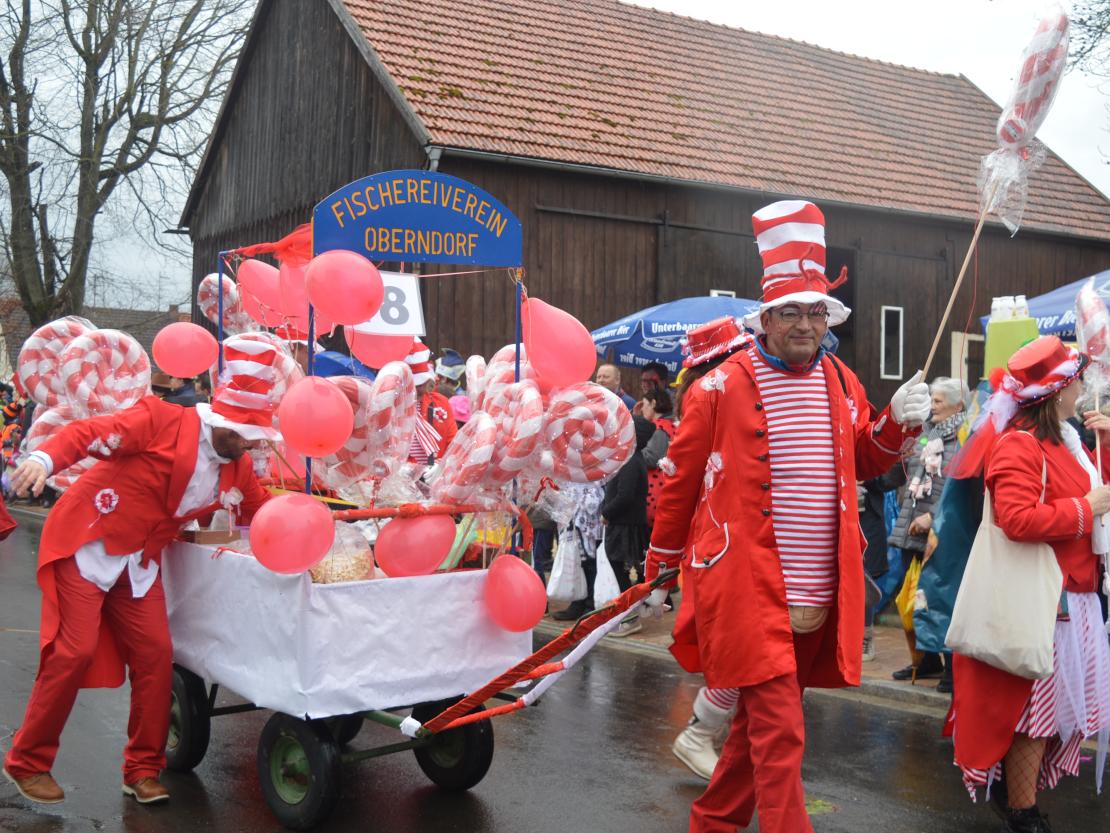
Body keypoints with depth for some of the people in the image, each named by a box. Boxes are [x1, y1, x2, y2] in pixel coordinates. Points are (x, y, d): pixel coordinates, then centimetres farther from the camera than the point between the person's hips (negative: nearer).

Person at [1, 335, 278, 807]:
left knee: (156, 656, 0)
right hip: (84, 545, -7)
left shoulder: (238, 470, 4)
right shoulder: (162, 422, -17)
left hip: (138, 564, 7)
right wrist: (45, 459, -39)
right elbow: (87, 433, -22)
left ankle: (143, 769, 14)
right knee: (74, 652, -10)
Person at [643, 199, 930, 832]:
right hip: (747, 588, -6)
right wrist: (659, 572, 6)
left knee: (763, 722, 18)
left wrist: (898, 422, -1)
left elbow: (865, 463, 19)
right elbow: (681, 484, 0)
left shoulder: (843, 383, 9)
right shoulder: (721, 388, -7)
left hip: (820, 595, 6)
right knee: (780, 736, -6)